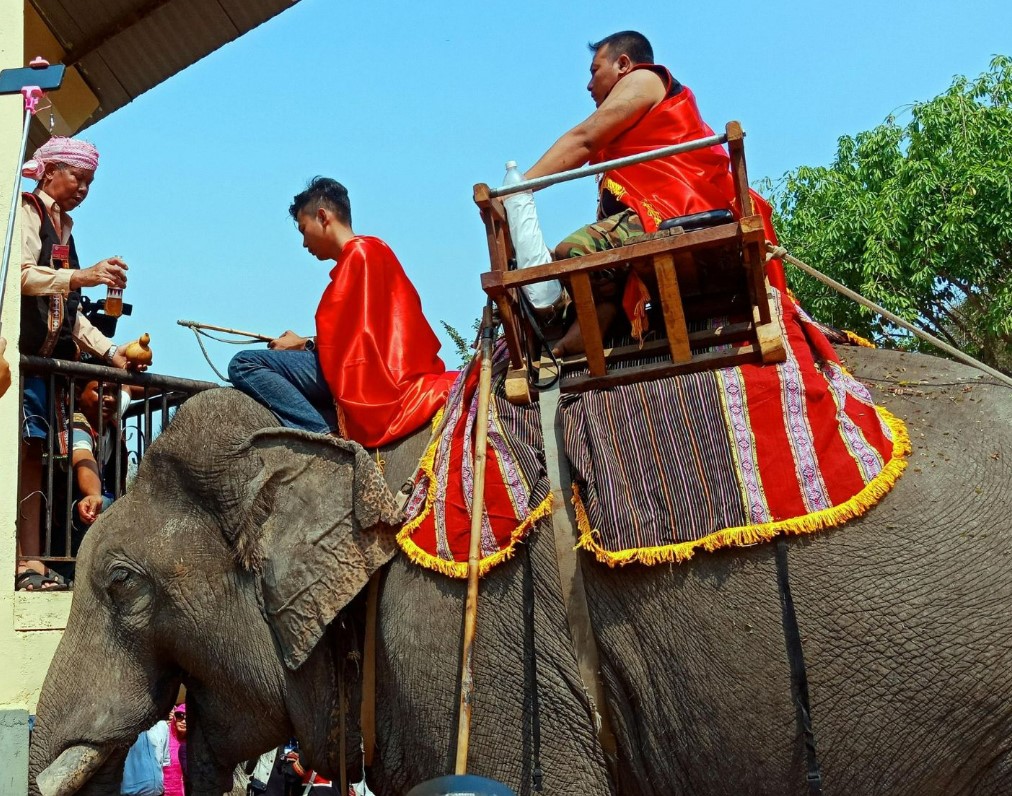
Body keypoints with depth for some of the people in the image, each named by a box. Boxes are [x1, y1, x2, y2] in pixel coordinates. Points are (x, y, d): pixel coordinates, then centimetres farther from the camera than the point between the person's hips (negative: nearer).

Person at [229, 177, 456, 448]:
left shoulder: (357, 254, -9)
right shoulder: (374, 251, 20)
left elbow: (346, 335, -11)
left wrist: (305, 345, 3)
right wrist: (307, 343, 15)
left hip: (366, 375, -11)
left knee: (243, 365, -14)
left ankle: (326, 435, -25)